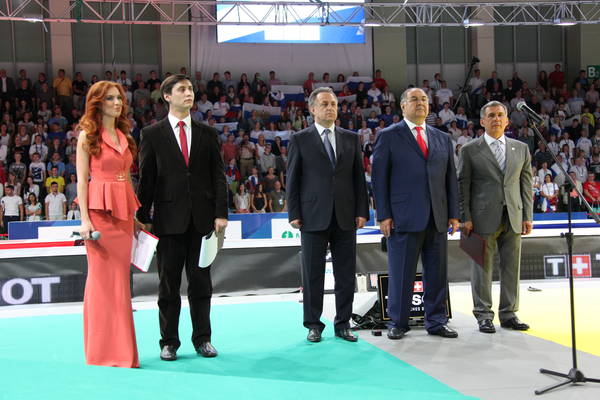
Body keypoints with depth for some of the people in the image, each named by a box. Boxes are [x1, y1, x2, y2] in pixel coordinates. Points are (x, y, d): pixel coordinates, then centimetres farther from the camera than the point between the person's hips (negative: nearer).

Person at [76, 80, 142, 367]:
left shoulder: (124, 136, 18)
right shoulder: (88, 136, 1)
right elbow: (82, 180, -4)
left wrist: (135, 214, 12)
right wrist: (85, 219, -14)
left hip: (124, 211, 6)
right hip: (99, 209, -6)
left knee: (120, 278, 6)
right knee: (103, 278, -5)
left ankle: (120, 351, 12)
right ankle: (105, 352, 3)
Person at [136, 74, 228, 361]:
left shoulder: (207, 134, 10)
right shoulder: (152, 134, 3)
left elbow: (218, 176, 7)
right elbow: (146, 179, 2)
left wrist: (221, 213, -3)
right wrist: (143, 218, -3)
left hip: (202, 218, 2)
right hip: (168, 218, -2)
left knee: (200, 282, 8)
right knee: (169, 285, 5)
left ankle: (202, 339, 18)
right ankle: (169, 342, 14)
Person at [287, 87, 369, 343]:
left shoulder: (351, 139, 11)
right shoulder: (299, 140, 3)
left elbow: (359, 177, 10)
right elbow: (292, 180, 1)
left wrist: (362, 211, 3)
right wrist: (294, 214, -5)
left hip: (345, 217, 3)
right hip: (313, 217, -2)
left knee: (346, 273, 6)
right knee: (312, 274, 3)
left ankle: (343, 324, 17)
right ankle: (314, 325, 14)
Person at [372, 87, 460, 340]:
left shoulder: (443, 139, 16)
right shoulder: (388, 136, 3)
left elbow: (450, 177, 15)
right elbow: (379, 177, -2)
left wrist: (454, 213, 8)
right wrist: (383, 215, -8)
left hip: (438, 219, 4)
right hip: (404, 217, -4)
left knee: (437, 273, 8)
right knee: (401, 274, 1)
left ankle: (436, 322, 19)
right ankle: (398, 323, 13)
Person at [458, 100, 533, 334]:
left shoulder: (521, 149, 13)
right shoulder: (470, 150, 2)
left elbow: (526, 183, 12)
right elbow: (462, 186, 0)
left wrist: (527, 216, 6)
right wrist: (465, 218, -7)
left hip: (513, 218, 4)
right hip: (483, 218, -3)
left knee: (511, 267, 6)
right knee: (482, 268, 0)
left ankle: (509, 314, 16)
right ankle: (483, 315, 9)